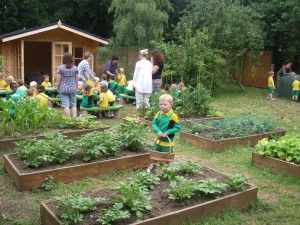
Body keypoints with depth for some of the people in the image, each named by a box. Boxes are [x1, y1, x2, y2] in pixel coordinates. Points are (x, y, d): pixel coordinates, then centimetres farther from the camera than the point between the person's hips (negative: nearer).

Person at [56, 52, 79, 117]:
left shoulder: (60, 68, -5)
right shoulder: (75, 68, 2)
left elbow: (58, 80, -4)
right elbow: (77, 80, 5)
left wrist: (58, 89, 8)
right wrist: (76, 88, 17)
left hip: (63, 89, -2)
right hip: (72, 89, 2)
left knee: (66, 105, -1)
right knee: (73, 105, 10)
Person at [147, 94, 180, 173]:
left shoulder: (173, 116, -19)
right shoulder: (158, 114, -5)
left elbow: (177, 127, -16)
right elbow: (154, 123, -4)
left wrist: (167, 132, -24)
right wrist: (158, 131, -21)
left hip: (168, 142, -5)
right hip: (158, 140, 5)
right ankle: (153, 166, 45)